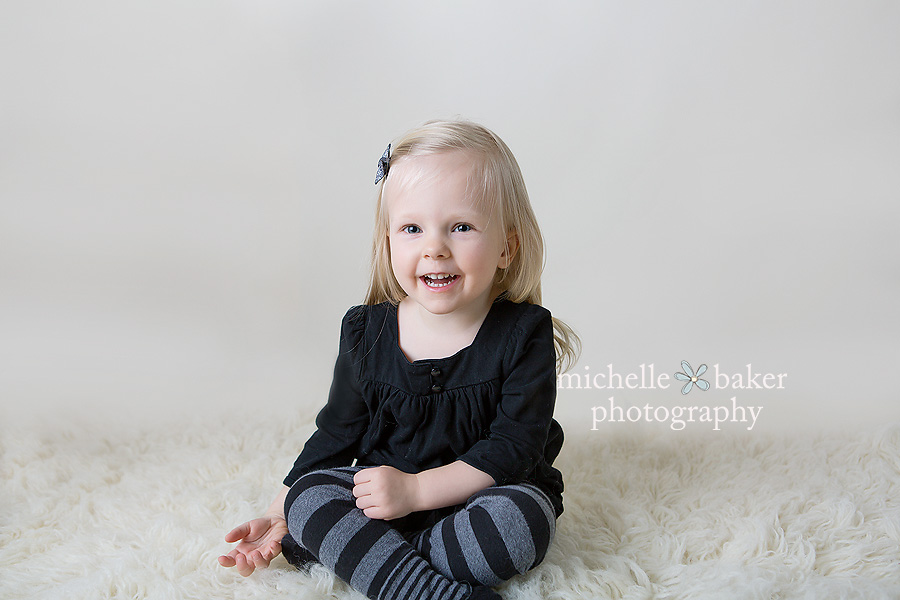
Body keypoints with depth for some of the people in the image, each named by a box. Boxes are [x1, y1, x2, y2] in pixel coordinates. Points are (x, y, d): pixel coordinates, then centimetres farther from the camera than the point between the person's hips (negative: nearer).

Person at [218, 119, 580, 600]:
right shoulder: (366, 333, -3)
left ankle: (351, 552, -20)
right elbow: (335, 435, 7)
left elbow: (514, 448, -18)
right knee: (310, 493, -22)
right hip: (382, 498, 3)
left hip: (484, 495, -2)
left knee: (522, 518, -33)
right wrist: (280, 516, 3)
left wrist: (416, 489, -26)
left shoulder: (525, 335, -13)